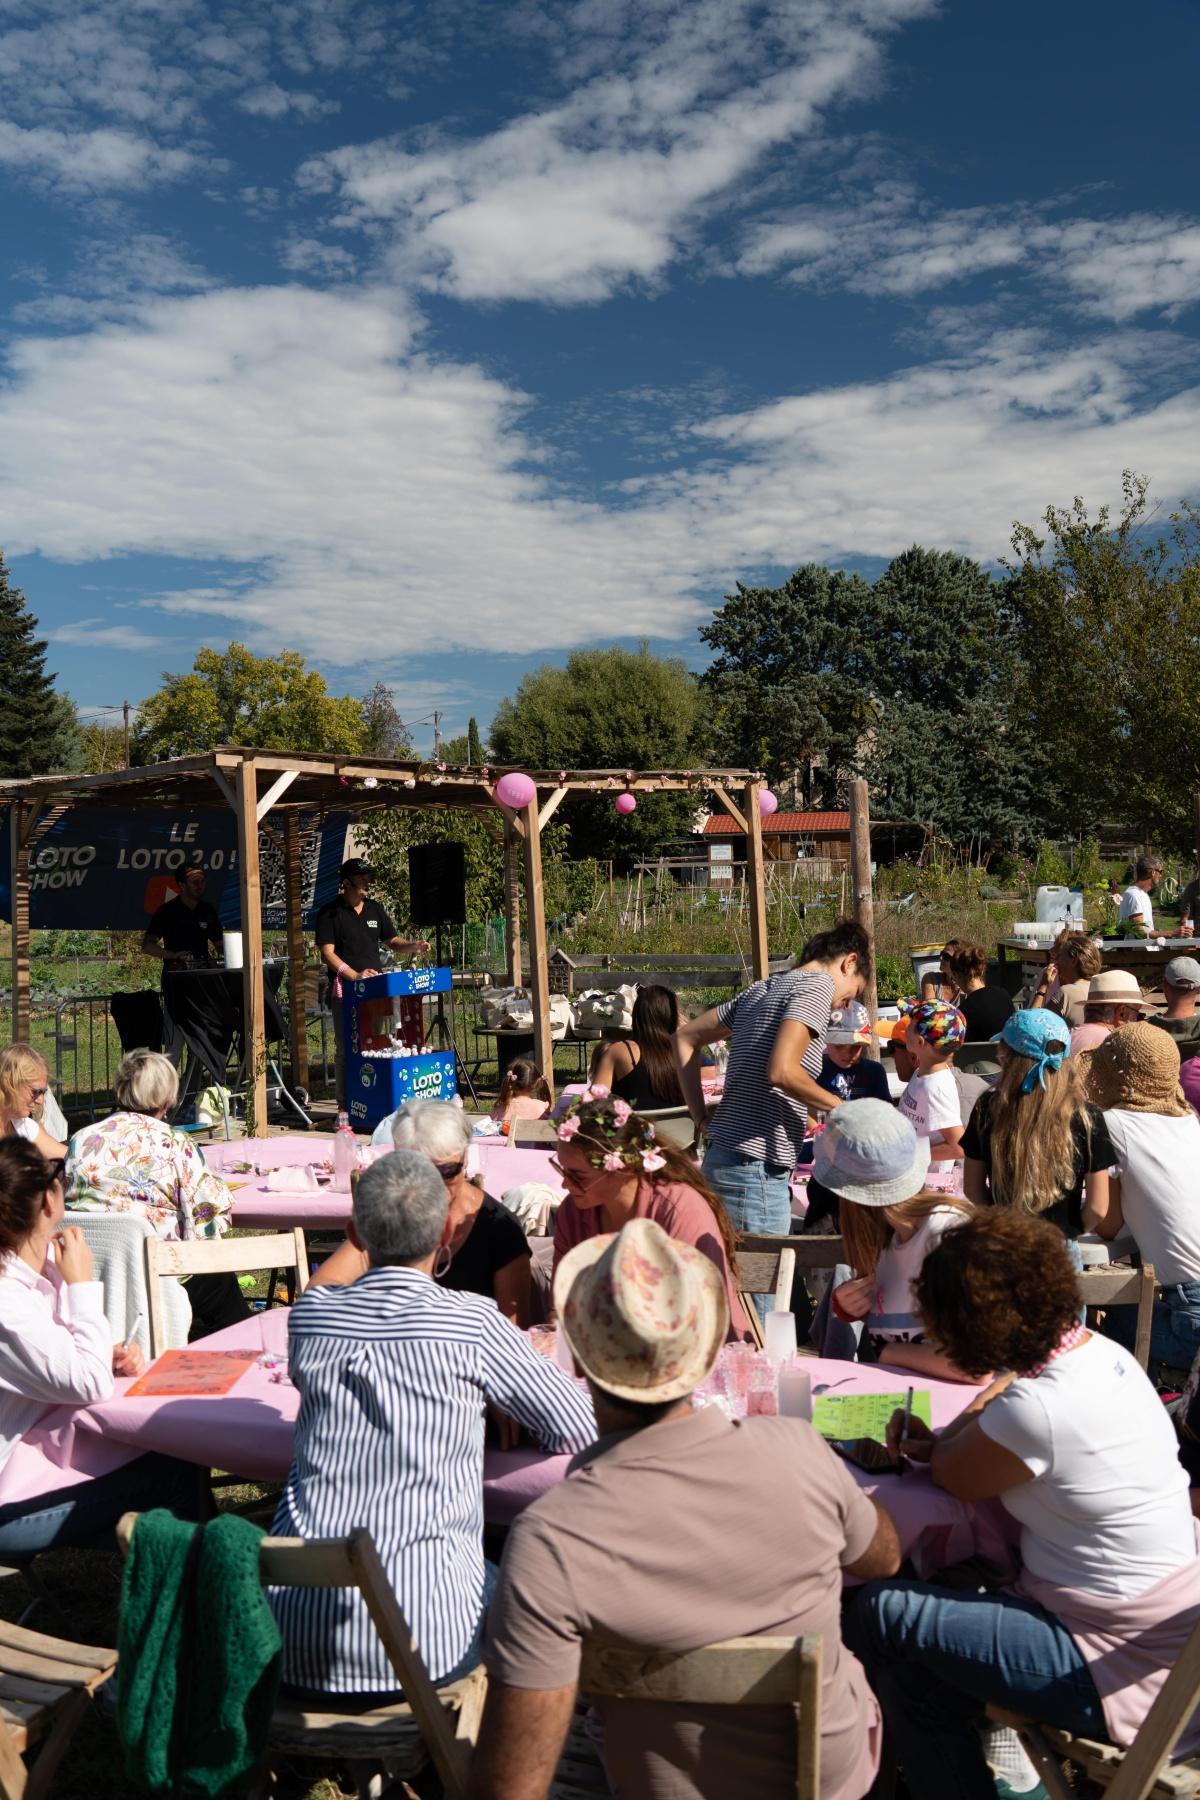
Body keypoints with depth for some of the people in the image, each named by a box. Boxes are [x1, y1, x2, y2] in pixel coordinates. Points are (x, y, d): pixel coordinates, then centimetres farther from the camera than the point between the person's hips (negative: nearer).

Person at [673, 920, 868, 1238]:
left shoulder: (761, 989, 18)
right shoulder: (818, 984, -7)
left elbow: (685, 1038, 22)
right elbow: (781, 1071, -22)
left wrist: (702, 1119, 16)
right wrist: (839, 1107, -6)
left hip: (721, 1158, 9)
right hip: (756, 1170, -9)